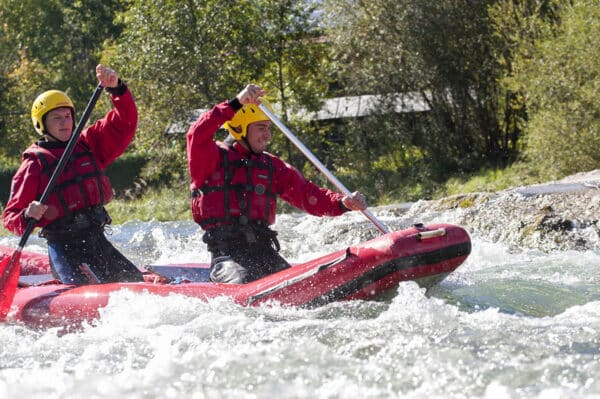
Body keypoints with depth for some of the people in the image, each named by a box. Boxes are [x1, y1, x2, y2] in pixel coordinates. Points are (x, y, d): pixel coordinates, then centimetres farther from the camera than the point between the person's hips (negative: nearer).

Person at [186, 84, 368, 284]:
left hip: (264, 250, 5)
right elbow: (197, 136, -19)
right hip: (226, 251, -5)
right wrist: (236, 104, -27)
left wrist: (344, 202, -9)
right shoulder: (214, 158, 3)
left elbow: (307, 194, 9)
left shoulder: (272, 166, 19)